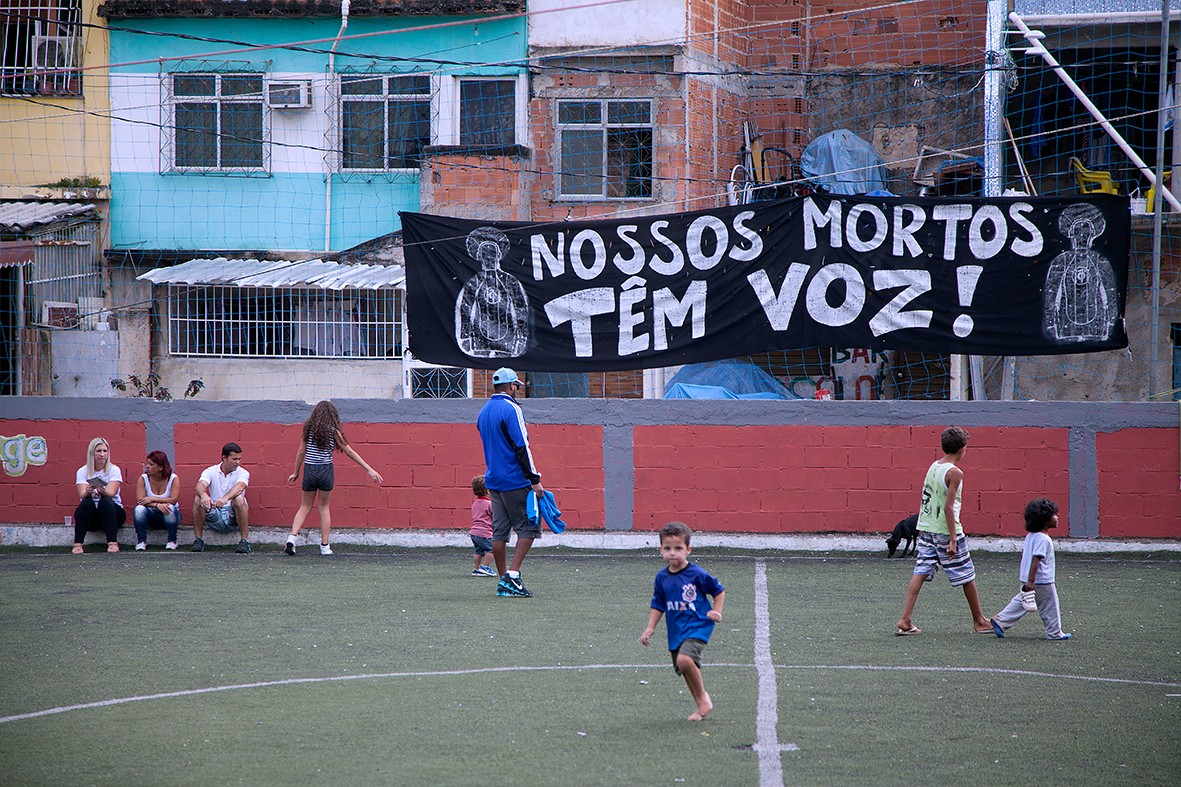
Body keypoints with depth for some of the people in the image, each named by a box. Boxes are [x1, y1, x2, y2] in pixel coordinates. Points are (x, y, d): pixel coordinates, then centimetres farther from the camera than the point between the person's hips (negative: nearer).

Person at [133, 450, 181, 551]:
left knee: (170, 508, -36)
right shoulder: (143, 479, -4)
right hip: (151, 517, 1)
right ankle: (141, 541, -17)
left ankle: (172, 541, -18)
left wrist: (152, 499, -28)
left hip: (168, 516, -1)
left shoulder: (173, 478, -8)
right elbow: (140, 500, -17)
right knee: (139, 509, -31)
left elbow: (173, 500, -21)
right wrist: (157, 505, -34)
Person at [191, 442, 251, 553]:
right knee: (198, 499, -24)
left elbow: (240, 487, -25)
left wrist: (225, 498, -47)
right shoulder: (211, 471, 2)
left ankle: (244, 541, -24)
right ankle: (198, 540, -16)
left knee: (239, 499, -31)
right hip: (214, 515, 1)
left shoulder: (242, 473, -2)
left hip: (232, 516, -1)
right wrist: (204, 495, -44)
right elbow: (201, 485, -18)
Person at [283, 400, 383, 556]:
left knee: (305, 506, 12)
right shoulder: (333, 431, -4)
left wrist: (295, 472, 16)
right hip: (326, 471, -1)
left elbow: (301, 452, 3)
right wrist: (369, 469, -1)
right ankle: (325, 546, 10)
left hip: (309, 471, 1)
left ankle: (292, 537, -7)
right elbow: (349, 452, -4)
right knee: (324, 507, 11)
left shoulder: (308, 429, 1)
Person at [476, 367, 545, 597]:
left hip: (493, 480, 8)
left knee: (499, 531, 7)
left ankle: (503, 580, 7)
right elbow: (521, 447, -17)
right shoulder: (511, 409, -12)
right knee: (528, 527, -4)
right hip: (515, 481, -8)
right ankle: (512, 575, -14)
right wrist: (534, 479, -15)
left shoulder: (484, 412, 15)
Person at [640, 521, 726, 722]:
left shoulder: (696, 574, -9)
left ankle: (703, 696, -7)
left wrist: (716, 611, -7)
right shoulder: (662, 577, 5)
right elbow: (658, 605, 16)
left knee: (684, 660, -27)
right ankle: (701, 706, 24)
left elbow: (719, 591, 5)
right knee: (685, 671, 6)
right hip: (675, 630, 6)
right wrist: (650, 628, 9)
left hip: (697, 625, -6)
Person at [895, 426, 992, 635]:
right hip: (945, 530, -7)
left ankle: (905, 621, -8)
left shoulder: (933, 466, 8)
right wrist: (953, 540, -20)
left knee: (921, 572, 3)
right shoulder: (954, 473, -16)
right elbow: (948, 507, -20)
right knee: (967, 575, 7)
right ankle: (979, 621, 18)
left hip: (926, 529, 7)